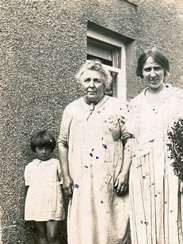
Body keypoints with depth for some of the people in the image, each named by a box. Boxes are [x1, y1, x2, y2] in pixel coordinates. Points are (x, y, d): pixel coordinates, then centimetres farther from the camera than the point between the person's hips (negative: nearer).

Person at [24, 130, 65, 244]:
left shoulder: (56, 164, 4)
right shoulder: (30, 167, 10)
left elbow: (62, 183, 7)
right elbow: (29, 185, 13)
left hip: (53, 204, -2)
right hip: (36, 205, 3)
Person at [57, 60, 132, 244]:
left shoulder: (117, 107, 3)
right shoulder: (71, 109, 10)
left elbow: (129, 140, 0)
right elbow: (62, 142, 12)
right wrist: (66, 176, 4)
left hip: (111, 183, -2)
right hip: (80, 182, 2)